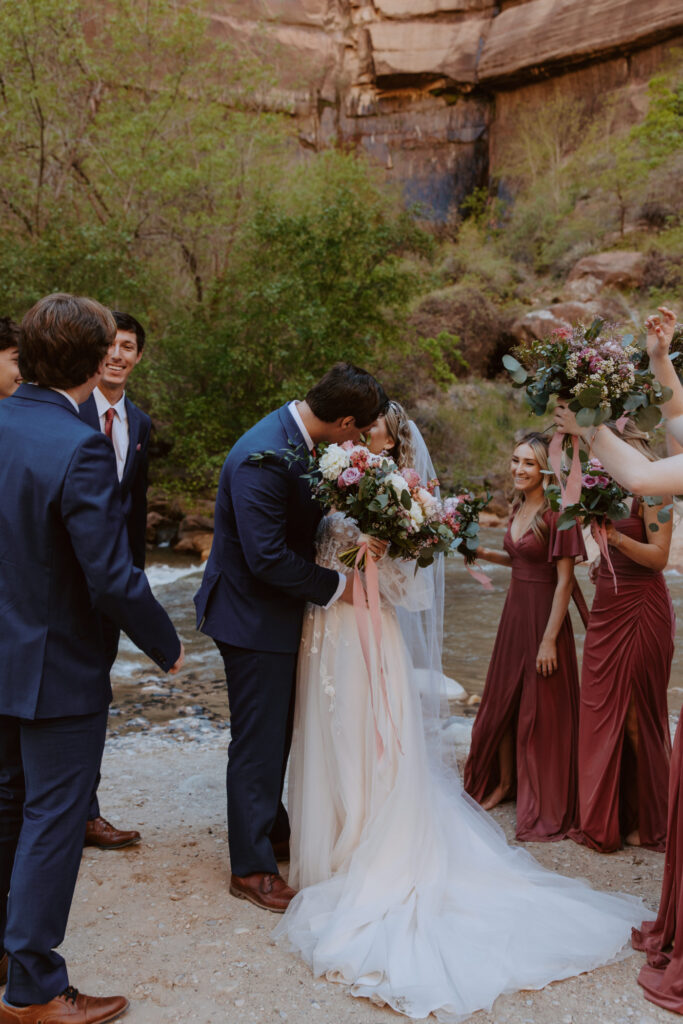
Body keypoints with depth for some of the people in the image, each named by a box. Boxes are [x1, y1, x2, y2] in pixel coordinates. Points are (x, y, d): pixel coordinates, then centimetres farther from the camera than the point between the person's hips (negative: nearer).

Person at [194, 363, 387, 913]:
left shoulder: (294, 438, 1)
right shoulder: (263, 459, -29)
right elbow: (267, 557, -29)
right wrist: (335, 586, -17)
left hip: (277, 607, 9)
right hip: (252, 614, -9)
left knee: (279, 729, 22)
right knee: (258, 739, 2)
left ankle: (273, 828, 40)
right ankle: (251, 867, 16)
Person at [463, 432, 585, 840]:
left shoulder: (557, 512, -17)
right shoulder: (519, 508, 7)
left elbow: (565, 580, -18)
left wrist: (549, 639, -20)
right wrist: (484, 553, 7)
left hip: (544, 615, -8)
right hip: (515, 609, 8)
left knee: (542, 710, 3)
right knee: (503, 700, 15)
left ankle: (546, 809, 18)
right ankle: (504, 782, 34)